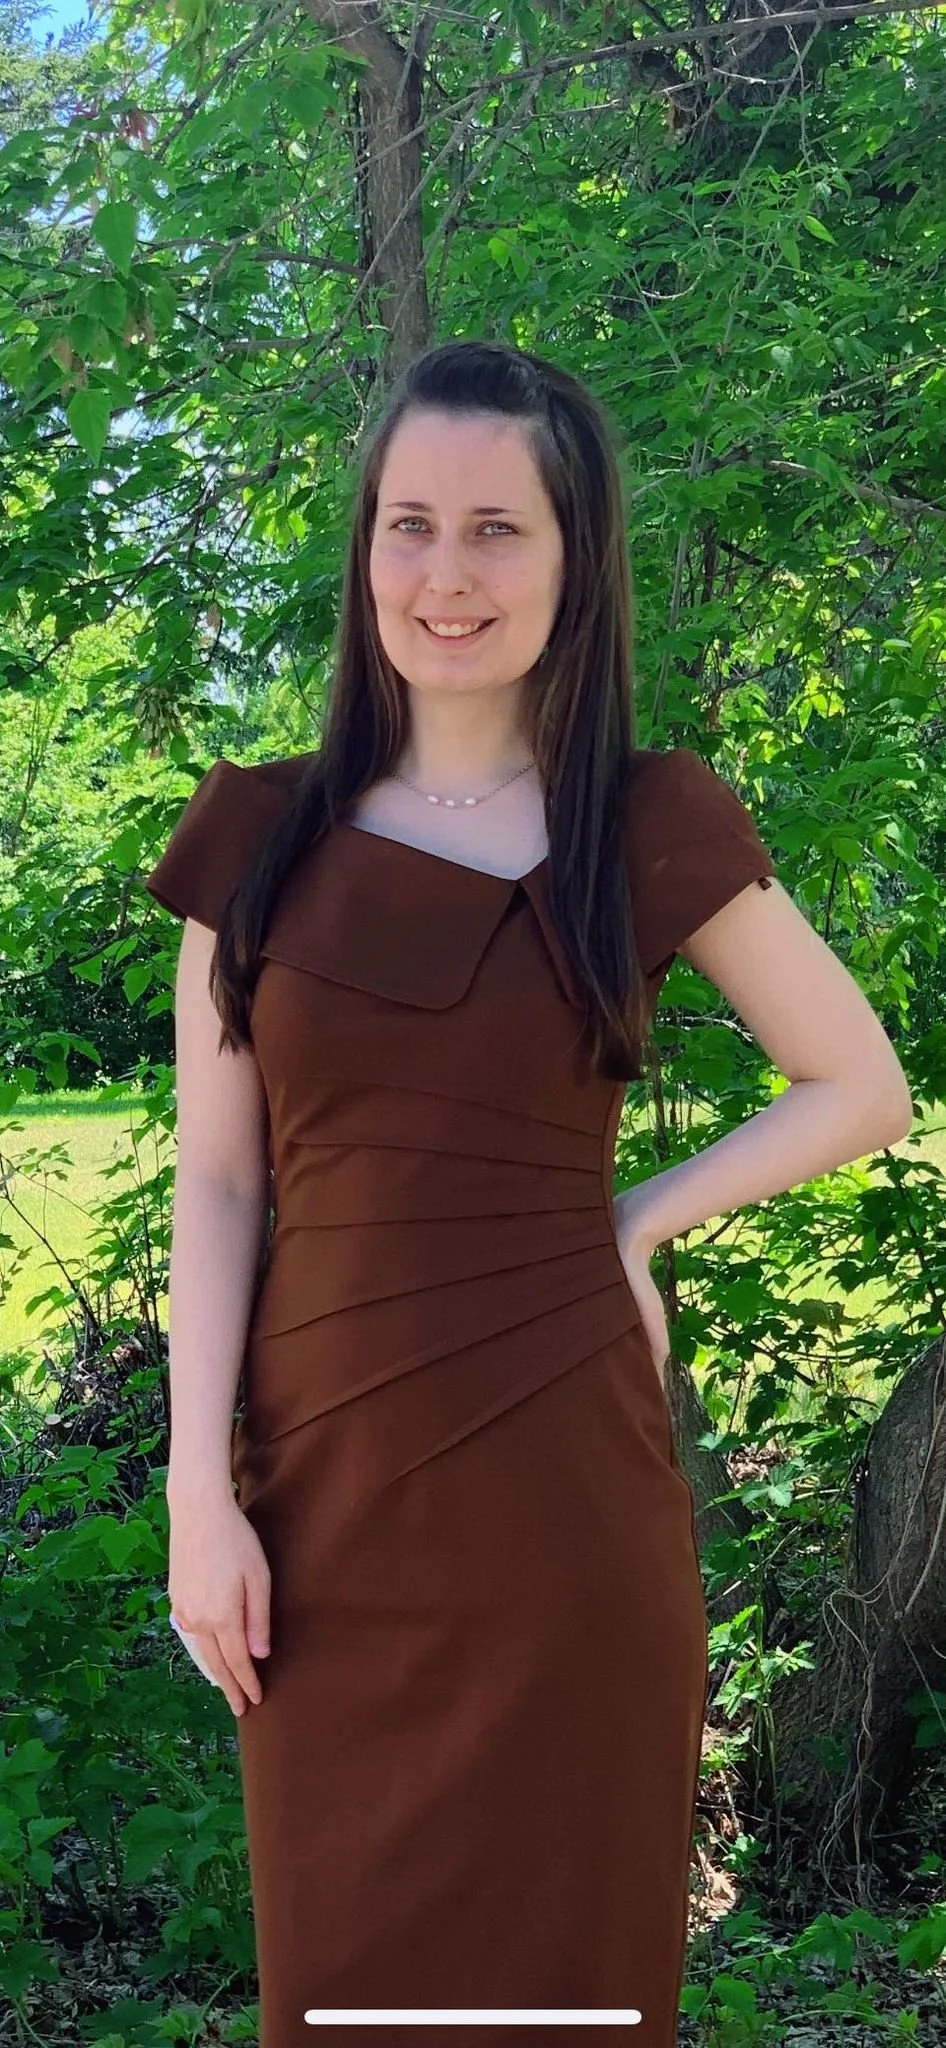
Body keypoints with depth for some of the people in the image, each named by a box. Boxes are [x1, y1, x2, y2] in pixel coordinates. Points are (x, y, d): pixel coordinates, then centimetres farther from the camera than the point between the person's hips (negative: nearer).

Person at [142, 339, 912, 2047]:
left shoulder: (652, 827, 0)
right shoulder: (263, 834, 4)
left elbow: (865, 1092, 7)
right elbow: (217, 1181, 2)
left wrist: (637, 1220, -2)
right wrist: (200, 1491, -5)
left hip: (566, 1483, -1)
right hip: (326, 1488, 2)